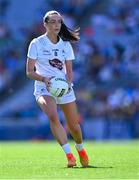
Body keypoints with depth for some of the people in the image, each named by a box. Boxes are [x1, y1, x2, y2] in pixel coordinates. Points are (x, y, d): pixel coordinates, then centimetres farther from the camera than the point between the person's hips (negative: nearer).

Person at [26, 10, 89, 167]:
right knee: (53, 116, -32)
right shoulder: (36, 44, -4)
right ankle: (69, 154, -31)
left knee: (74, 126, 4)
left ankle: (80, 148, 38)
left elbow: (69, 71, 7)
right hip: (44, 89, -3)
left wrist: (68, 83, -15)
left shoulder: (66, 44, 6)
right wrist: (44, 79, -23)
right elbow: (29, 72, -5)